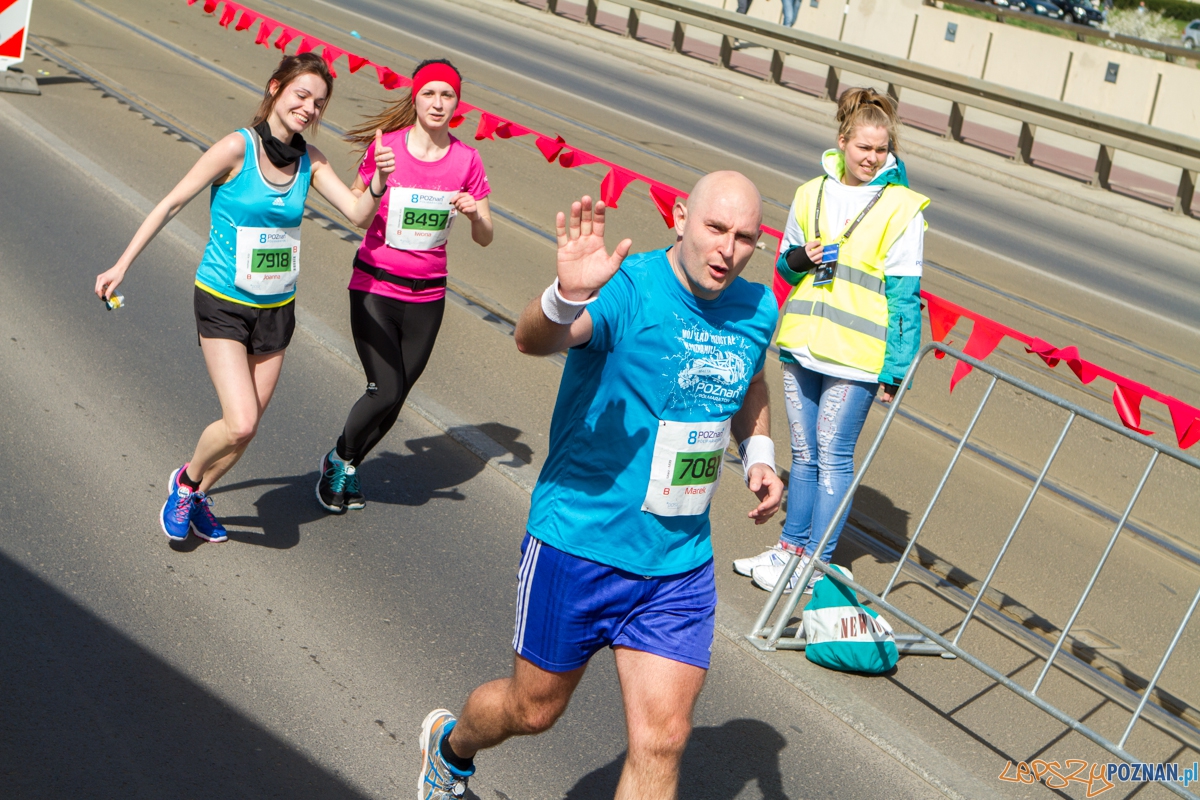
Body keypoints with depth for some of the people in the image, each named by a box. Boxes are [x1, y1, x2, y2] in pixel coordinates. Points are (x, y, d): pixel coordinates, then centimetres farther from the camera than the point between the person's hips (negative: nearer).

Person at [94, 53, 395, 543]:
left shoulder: (310, 161, -1)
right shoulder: (237, 148, -15)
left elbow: (358, 215, -6)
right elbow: (172, 203, -9)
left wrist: (378, 184, -27)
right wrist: (121, 266, -7)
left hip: (277, 308, 5)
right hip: (223, 304, -5)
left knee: (247, 427, 10)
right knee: (240, 425, -15)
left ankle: (198, 497, 36)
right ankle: (186, 481, 16)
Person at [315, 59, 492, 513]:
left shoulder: (466, 160, -1)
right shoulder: (386, 146, -8)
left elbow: (485, 238, 2)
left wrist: (474, 212, -18)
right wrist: (378, 181, -17)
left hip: (427, 295, 3)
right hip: (374, 288, -3)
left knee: (397, 396, 8)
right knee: (386, 391, -10)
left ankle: (347, 466, 33)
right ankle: (339, 458, 18)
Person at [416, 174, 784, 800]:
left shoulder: (757, 311, 1)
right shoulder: (627, 289, -19)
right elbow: (533, 339, -39)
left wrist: (758, 454, 6)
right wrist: (567, 296, -60)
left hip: (681, 566, 5)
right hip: (578, 544, -4)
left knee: (661, 740, 1)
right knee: (533, 708, 15)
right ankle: (449, 743, 50)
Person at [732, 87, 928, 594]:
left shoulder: (903, 209, -6)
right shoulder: (811, 195, 7)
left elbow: (905, 295, -6)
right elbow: (785, 265, 18)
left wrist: (896, 370, -10)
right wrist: (799, 258, -7)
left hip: (855, 358, -5)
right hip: (802, 345, 5)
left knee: (834, 457, 1)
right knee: (804, 454, 15)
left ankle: (815, 563, 11)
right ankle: (792, 545, 28)